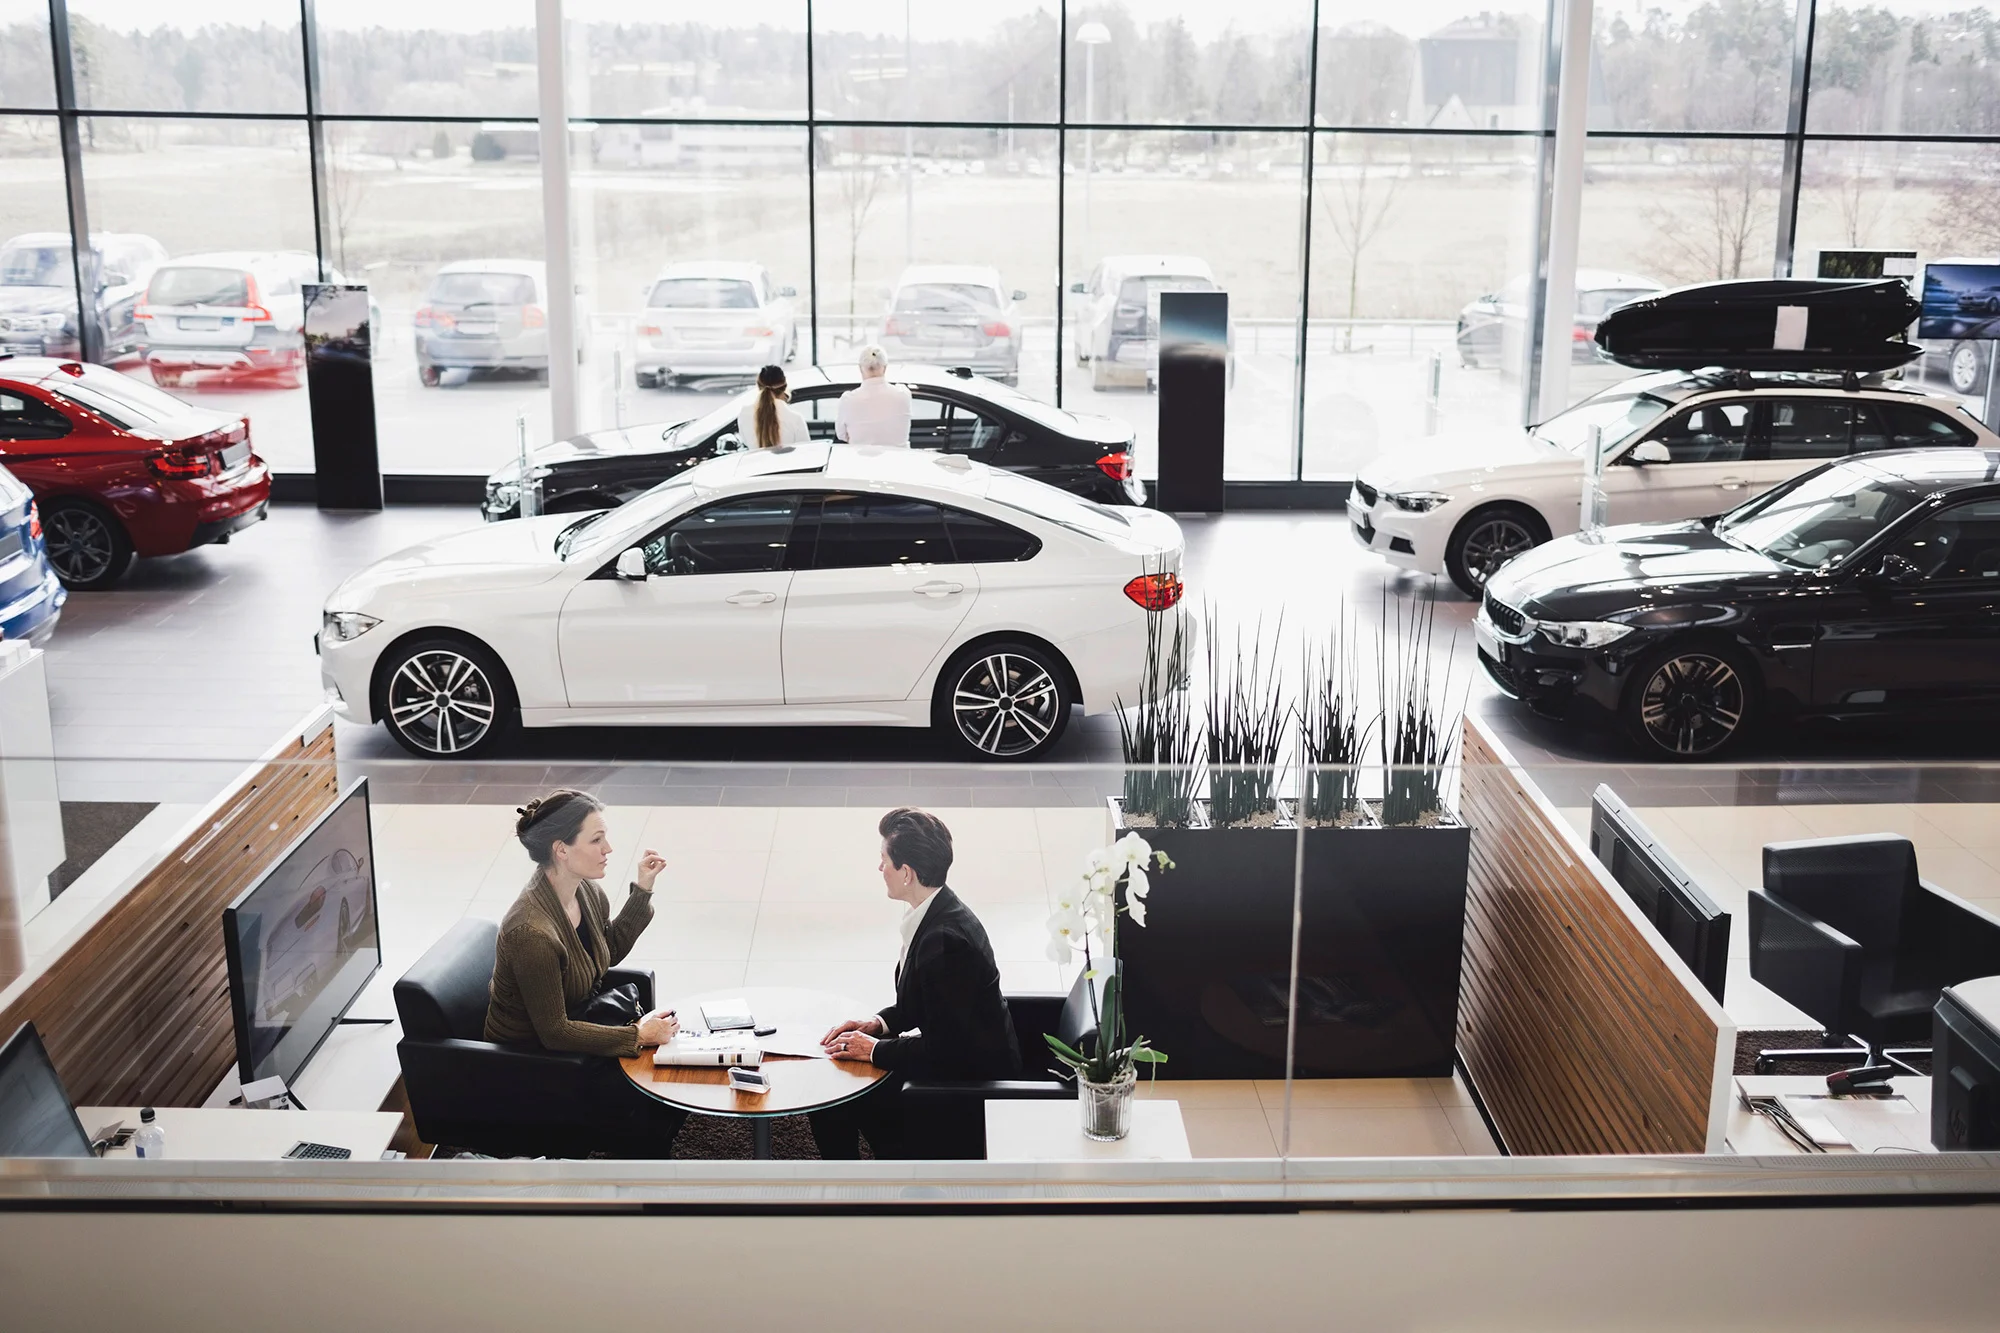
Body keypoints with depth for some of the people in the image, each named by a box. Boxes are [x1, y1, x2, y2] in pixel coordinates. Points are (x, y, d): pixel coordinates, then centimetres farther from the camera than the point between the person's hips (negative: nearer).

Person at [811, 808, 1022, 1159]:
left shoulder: (945, 938, -29)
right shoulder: (943, 912, 1)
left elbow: (945, 1047, -26)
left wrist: (875, 1050, -16)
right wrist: (879, 1023, 3)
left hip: (970, 1079, -10)